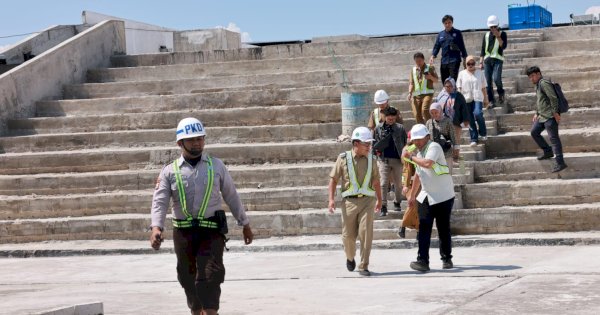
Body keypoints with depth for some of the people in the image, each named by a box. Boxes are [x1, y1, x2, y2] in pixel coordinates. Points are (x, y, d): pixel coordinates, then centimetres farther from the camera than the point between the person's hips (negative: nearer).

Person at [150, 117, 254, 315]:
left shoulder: (216, 166, 7)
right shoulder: (170, 172, 3)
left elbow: (231, 196, 13)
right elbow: (159, 201, -7)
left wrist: (245, 224, 16)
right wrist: (156, 227, -24)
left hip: (212, 231, -1)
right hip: (183, 232, 1)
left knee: (209, 276, -13)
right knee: (189, 278, 10)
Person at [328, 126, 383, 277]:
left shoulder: (370, 159, 6)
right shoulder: (343, 158, -2)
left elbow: (376, 181, 17)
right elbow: (333, 179, 1)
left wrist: (379, 200, 22)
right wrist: (331, 199, -7)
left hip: (367, 201, 1)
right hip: (349, 201, -1)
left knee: (366, 233, -10)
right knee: (348, 235, 5)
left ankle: (363, 266, -3)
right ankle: (350, 258, 36)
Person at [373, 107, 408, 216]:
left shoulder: (400, 128, -2)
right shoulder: (379, 128, 2)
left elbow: (405, 143, 2)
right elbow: (376, 142, 13)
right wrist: (377, 150, -3)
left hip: (397, 159, 0)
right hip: (384, 159, 0)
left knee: (398, 183, 12)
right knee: (383, 184, -8)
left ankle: (397, 202, 33)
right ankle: (383, 207, -6)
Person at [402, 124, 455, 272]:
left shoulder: (434, 147, -14)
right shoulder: (419, 152, 13)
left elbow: (428, 163, -34)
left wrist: (411, 157, -22)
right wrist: (412, 194, 27)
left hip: (443, 196, -7)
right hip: (426, 197, 7)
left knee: (443, 229, 3)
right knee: (424, 229, -5)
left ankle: (447, 259, 18)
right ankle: (422, 261, -10)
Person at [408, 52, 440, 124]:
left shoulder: (430, 68, 7)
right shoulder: (413, 70, 17)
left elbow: (436, 80, 6)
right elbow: (411, 83, 14)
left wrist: (430, 77, -15)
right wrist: (410, 93, -2)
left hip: (427, 93, -4)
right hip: (416, 95, 4)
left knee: (425, 110, -25)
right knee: (417, 115, -4)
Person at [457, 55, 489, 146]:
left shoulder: (479, 73, 9)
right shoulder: (462, 74, 9)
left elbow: (483, 87, 12)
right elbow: (459, 88, 9)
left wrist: (485, 99, 11)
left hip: (477, 98, -1)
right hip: (466, 99, 1)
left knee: (477, 113, -24)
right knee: (470, 120, 1)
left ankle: (483, 133, -2)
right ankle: (474, 139, 8)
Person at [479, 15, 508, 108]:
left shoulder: (502, 34, 6)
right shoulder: (486, 35, 16)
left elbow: (503, 46, -8)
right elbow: (483, 49, 17)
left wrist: (498, 36, -13)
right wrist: (481, 62, 10)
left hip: (497, 59, -4)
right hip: (487, 60, 4)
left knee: (496, 78, -22)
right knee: (488, 82, -2)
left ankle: (501, 92, 7)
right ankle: (491, 101, 5)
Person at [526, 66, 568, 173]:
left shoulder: (544, 83, -12)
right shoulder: (537, 85, 19)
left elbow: (553, 98, -19)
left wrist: (555, 112, -21)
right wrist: (536, 113, 24)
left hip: (550, 116, -11)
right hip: (542, 116, 11)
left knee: (553, 138, -11)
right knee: (534, 132, 17)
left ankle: (560, 163, -13)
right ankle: (548, 151, 25)